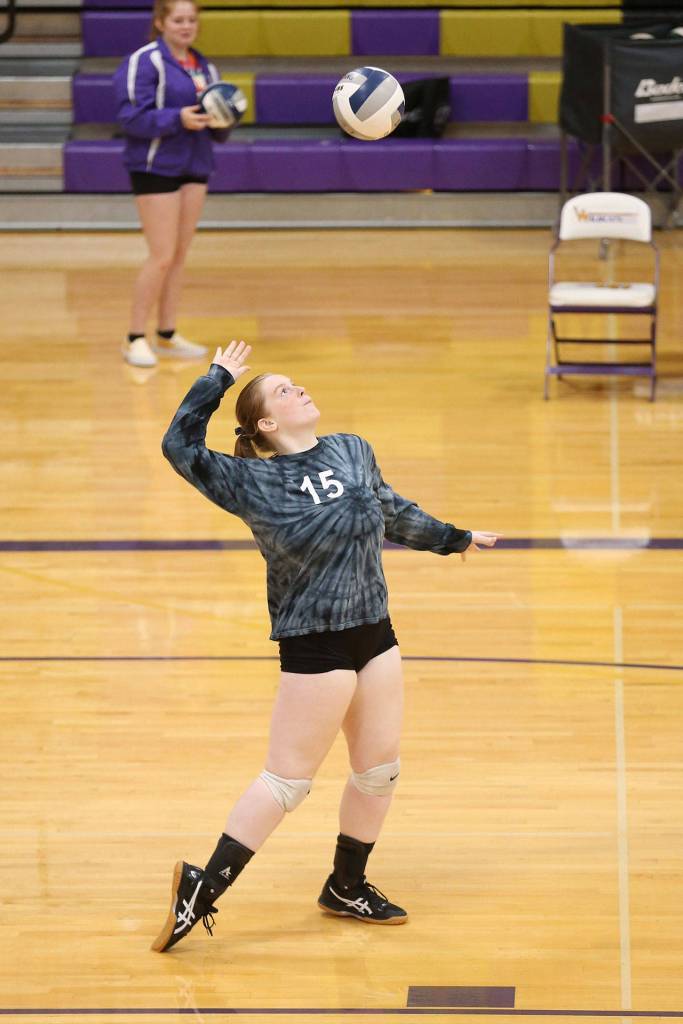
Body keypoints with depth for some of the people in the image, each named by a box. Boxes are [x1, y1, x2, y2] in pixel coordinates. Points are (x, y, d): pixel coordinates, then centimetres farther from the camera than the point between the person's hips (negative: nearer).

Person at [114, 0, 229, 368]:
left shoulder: (204, 68, 12)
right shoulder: (144, 62, -10)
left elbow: (216, 130, 14)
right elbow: (132, 117, -18)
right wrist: (178, 118, -27)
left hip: (194, 168, 7)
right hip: (155, 168, -7)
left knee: (179, 256, 8)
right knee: (162, 256, -9)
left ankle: (167, 335, 16)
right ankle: (135, 339, 0)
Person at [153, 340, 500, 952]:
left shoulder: (354, 452, 7)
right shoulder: (252, 483, -9)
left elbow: (393, 512, 24)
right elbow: (181, 446, -17)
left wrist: (451, 538, 35)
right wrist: (217, 379, -12)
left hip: (374, 635, 7)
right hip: (313, 646, -6)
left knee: (380, 769, 13)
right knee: (288, 780, -3)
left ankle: (347, 888, 31)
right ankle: (204, 887, 7)